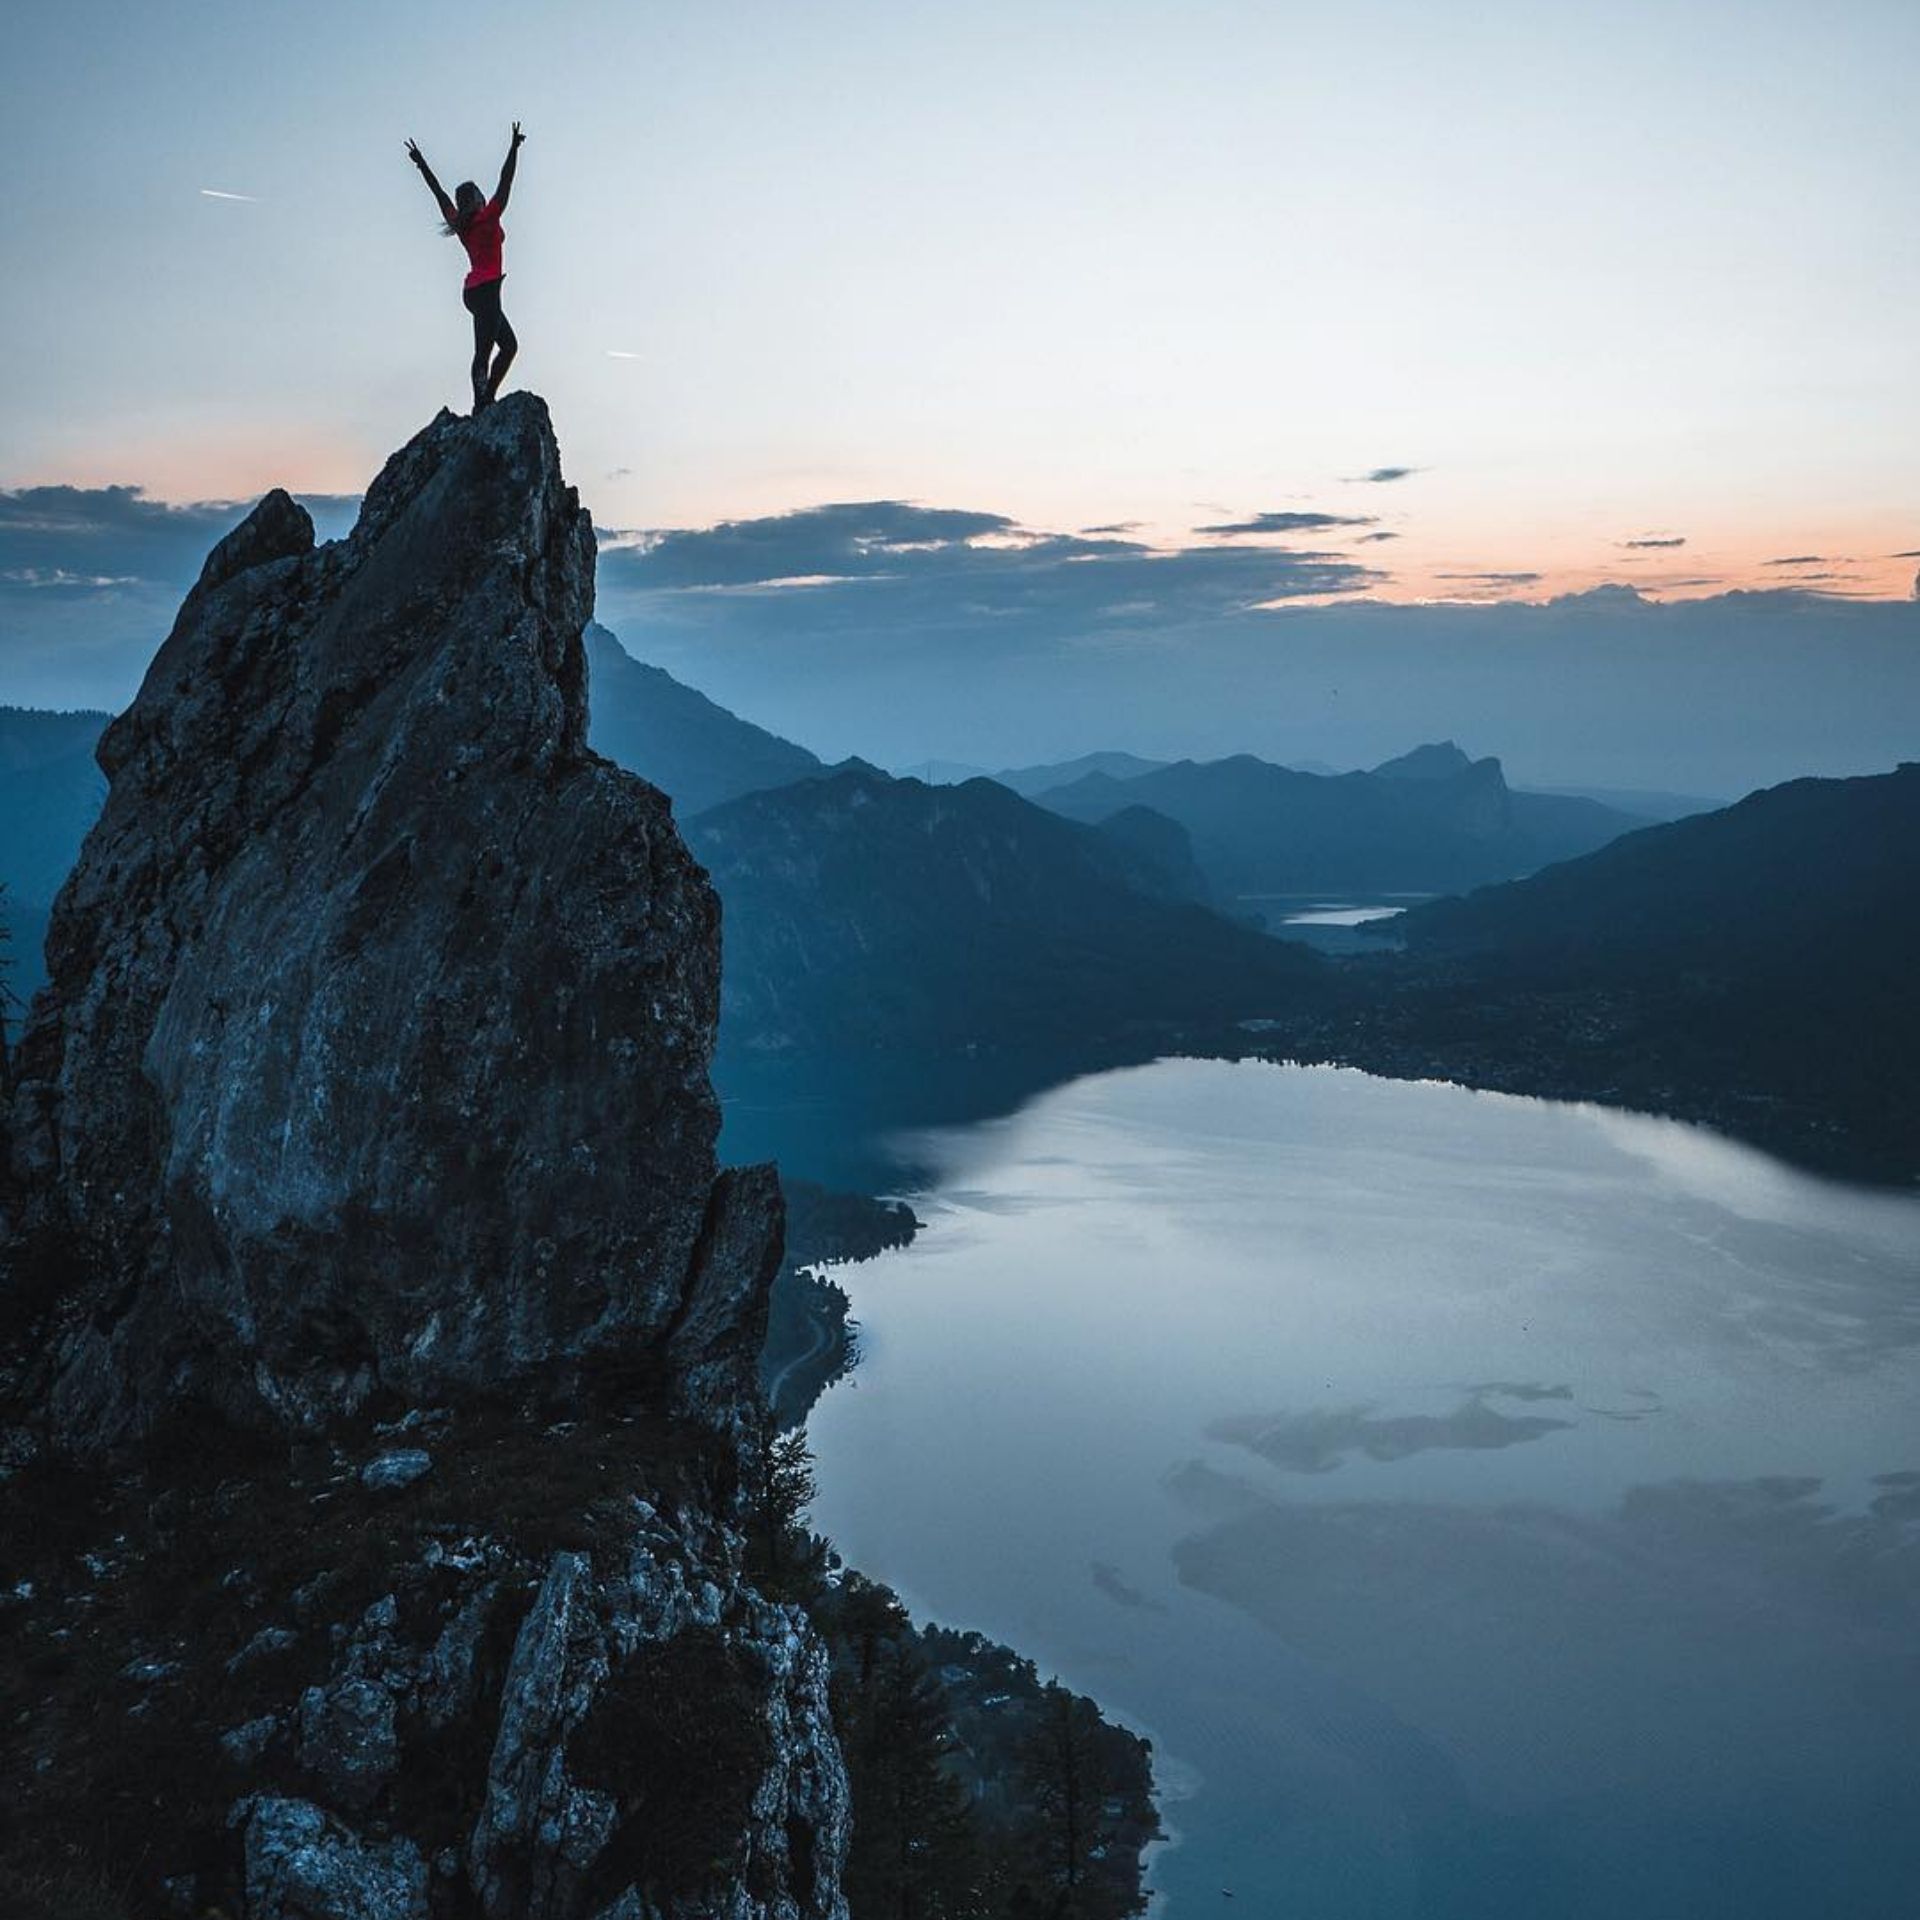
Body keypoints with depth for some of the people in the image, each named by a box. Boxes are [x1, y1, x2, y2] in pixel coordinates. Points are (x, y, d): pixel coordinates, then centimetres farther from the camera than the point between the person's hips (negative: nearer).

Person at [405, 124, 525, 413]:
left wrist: (422, 164, 33)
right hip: (487, 289, -8)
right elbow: (505, 183, -8)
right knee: (483, 351, -13)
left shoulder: (459, 223, 11)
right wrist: (514, 148, -5)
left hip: (473, 290, 8)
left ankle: (485, 400, 6)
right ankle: (481, 406, -19)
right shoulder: (488, 217, -6)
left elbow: (439, 192, 22)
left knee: (509, 344, 14)